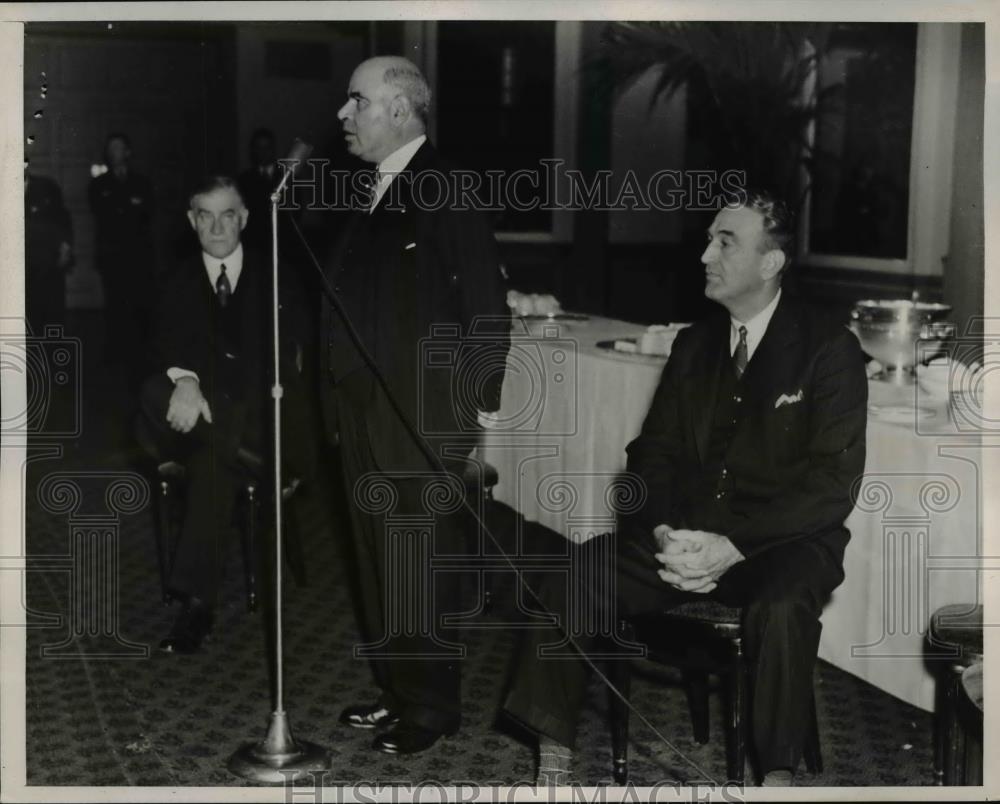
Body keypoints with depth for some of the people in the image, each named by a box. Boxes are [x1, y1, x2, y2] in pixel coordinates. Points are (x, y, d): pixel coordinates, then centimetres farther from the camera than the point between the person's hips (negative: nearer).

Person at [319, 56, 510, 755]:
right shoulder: (377, 193, 14)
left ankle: (433, 705, 14)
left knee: (422, 564, 1)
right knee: (377, 561, 15)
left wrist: (478, 405, -14)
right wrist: (340, 405, 11)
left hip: (423, 421, -8)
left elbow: (488, 306, -14)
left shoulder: (445, 190, -11)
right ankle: (396, 688, 28)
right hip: (364, 418, 8)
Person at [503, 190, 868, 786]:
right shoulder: (694, 344, 11)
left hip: (781, 539, -4)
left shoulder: (829, 350, -5)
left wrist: (735, 546, -23)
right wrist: (664, 532, -10)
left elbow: (832, 485, -12)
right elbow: (654, 452, 11)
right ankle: (554, 762, -9)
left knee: (780, 608, -38)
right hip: (686, 532, 5)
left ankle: (778, 776, -19)